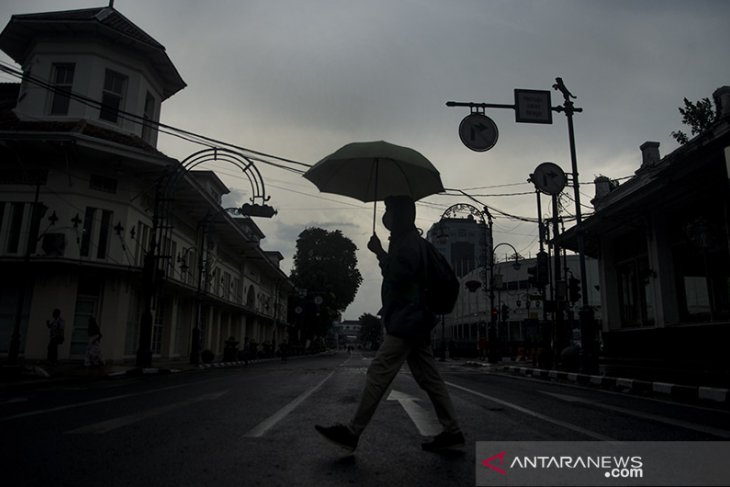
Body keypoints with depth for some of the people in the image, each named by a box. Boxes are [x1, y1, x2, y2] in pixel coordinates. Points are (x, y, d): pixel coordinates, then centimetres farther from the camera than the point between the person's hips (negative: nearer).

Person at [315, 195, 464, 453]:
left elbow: (397, 275, -23)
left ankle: (352, 432, -6)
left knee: (378, 374, -10)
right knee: (429, 378, 10)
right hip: (415, 322, 11)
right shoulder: (412, 241, 22)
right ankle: (452, 431, 13)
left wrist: (379, 251, -14)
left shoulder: (409, 242, -10)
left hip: (406, 322, -11)